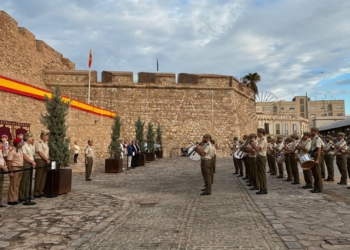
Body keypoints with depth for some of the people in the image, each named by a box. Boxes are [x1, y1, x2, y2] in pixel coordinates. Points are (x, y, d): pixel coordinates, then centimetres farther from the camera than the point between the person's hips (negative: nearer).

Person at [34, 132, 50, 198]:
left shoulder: (46, 143, 18)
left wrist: (48, 159, 8)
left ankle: (41, 192, 16)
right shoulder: (39, 143, -9)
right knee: (38, 177, -4)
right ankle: (36, 193, 2)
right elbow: (40, 153, -15)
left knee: (43, 177, 9)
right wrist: (47, 160, -13)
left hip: (45, 161, 8)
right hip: (39, 160, -8)